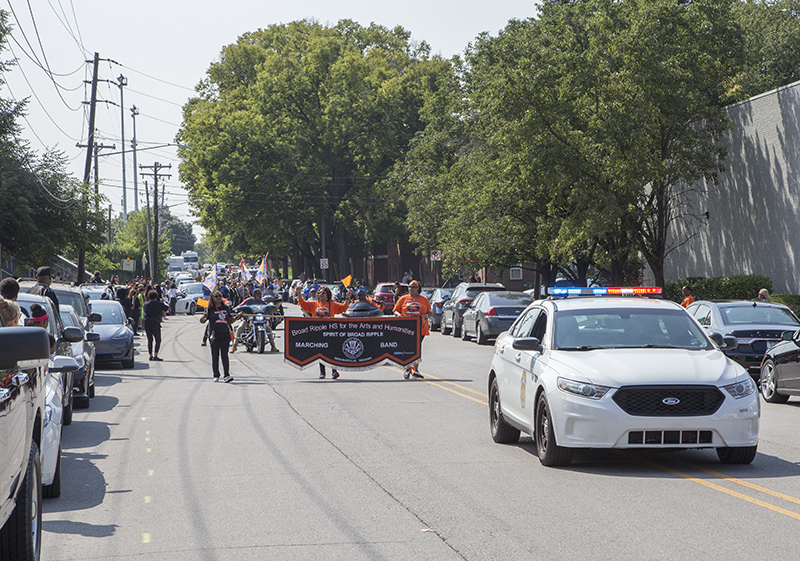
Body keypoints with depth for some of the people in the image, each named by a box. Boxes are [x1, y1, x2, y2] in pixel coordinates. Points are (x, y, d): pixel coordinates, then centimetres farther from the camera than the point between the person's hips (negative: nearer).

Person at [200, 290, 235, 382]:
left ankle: (227, 375, -11)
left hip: (225, 334, 1)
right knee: (215, 356, 4)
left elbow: (230, 320, 21)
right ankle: (216, 375, 13)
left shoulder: (226, 307, 12)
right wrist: (204, 317, -20)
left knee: (224, 355, -6)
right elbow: (202, 321, 2)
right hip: (215, 334, -1)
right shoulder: (210, 309, 3)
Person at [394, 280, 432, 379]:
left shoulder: (424, 300, 12)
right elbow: (395, 310, 14)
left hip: (420, 328, 1)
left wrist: (426, 316, -7)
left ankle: (416, 369, 8)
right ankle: (407, 369, 0)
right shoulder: (403, 299, 11)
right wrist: (398, 314, -8)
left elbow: (430, 312, 15)